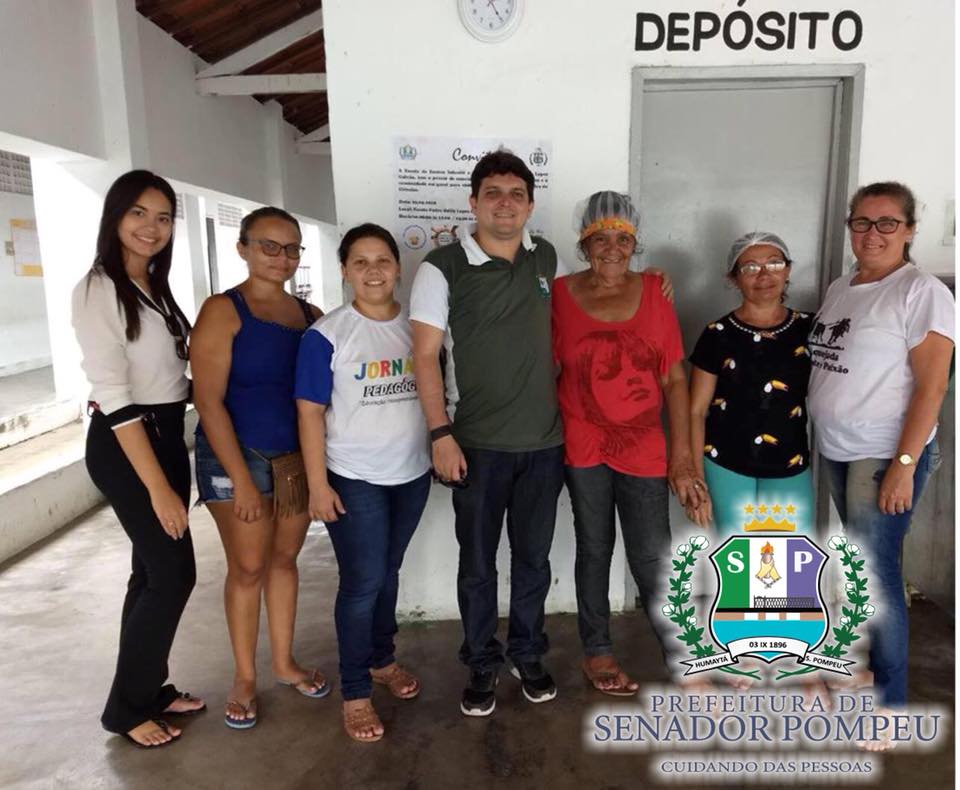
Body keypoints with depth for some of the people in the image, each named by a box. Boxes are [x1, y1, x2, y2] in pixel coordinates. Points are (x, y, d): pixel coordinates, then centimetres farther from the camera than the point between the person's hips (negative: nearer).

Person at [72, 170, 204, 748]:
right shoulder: (99, 289, -15)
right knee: (174, 574, -3)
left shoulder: (156, 287, 11)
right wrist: (159, 487, -23)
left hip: (167, 436, 8)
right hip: (124, 446, -8)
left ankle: (149, 690, 30)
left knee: (156, 572, 14)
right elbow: (113, 396, -21)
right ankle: (127, 707, 17)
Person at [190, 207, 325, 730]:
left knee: (285, 559, 15)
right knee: (247, 568, 6)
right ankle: (244, 677, 25)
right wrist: (242, 480, -16)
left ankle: (284, 662, 32)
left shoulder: (310, 314, 6)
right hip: (239, 457, -4)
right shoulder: (223, 311, -8)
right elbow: (208, 401, -13)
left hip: (298, 458, 4)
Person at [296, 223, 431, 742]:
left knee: (388, 572, 18)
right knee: (362, 582, 1)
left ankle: (382, 660, 39)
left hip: (412, 474, 4)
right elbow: (310, 412, -10)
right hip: (354, 480, -4)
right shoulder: (327, 334, -11)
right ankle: (355, 693, 18)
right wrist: (318, 484, -14)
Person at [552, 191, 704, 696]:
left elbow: (674, 379, -1)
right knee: (594, 549, 13)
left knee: (652, 557, 4)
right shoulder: (560, 294, -3)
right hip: (583, 446, 0)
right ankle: (597, 651, 32)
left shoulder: (654, 293, -1)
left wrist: (682, 455, -4)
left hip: (644, 449, 1)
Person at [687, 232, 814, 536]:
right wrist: (696, 480, -7)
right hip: (727, 469, -2)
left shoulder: (808, 329, 1)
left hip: (790, 469, 2)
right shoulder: (718, 335, -7)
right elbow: (696, 411, -5)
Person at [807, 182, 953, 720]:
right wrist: (820, 440, 11)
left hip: (886, 455, -6)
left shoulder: (922, 292, -9)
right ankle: (871, 663, 31)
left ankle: (889, 701, 12)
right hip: (838, 451, 6)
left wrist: (904, 466, -19)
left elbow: (931, 385, -14)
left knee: (876, 573, -3)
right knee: (863, 566, 14)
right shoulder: (840, 289, 12)